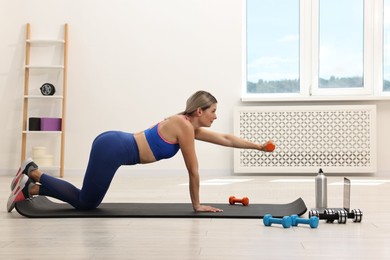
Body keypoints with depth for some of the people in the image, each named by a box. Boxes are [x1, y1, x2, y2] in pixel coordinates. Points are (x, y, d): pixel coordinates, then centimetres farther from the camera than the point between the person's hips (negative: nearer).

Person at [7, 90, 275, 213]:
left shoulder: (190, 126, 14)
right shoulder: (185, 127, -12)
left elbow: (226, 139, 22)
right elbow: (193, 170, -7)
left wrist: (258, 146, 24)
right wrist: (197, 204, 2)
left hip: (114, 145, 9)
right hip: (112, 148, -9)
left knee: (86, 201, 15)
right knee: (85, 203, 0)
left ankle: (32, 186, 16)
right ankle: (33, 177, 3)